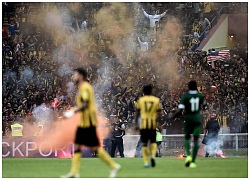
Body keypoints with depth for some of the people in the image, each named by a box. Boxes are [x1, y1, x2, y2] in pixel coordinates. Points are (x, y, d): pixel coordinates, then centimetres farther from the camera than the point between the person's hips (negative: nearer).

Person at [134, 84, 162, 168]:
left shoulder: (141, 100, 3)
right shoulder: (156, 100, 1)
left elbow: (137, 113, 6)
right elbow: (159, 113, -2)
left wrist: (136, 123, 12)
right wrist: (159, 123, 4)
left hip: (143, 124, 0)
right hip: (153, 124, 0)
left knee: (144, 143, 6)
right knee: (153, 142, 16)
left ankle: (146, 162, 2)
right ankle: (153, 156, -10)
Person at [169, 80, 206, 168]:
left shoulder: (185, 96, -10)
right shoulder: (200, 96, -1)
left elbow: (180, 110, -17)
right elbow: (204, 105, 21)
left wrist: (172, 117, -3)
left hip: (188, 119, -1)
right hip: (197, 119, 1)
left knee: (187, 138, 16)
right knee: (196, 140, 2)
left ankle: (188, 155, -10)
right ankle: (193, 162, -4)